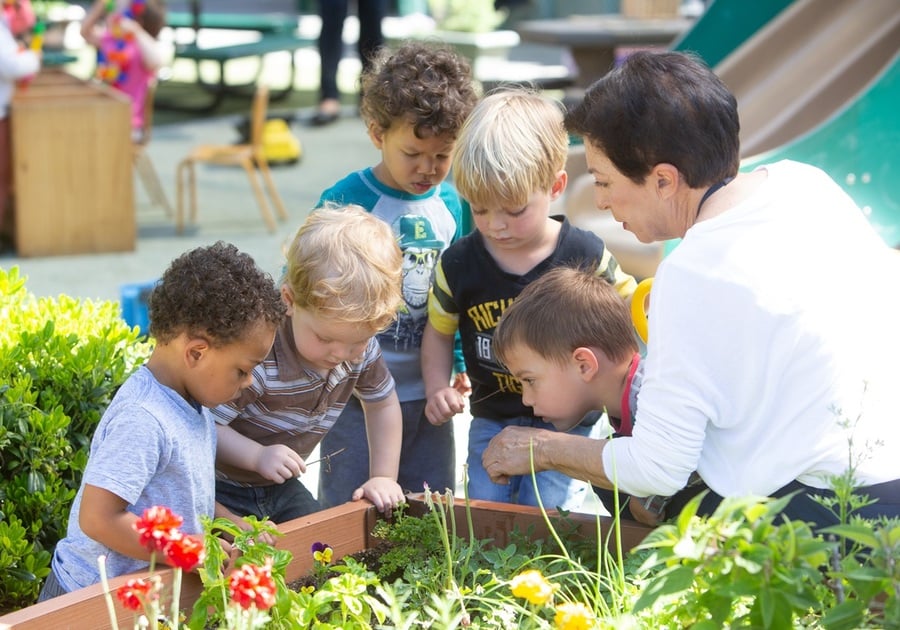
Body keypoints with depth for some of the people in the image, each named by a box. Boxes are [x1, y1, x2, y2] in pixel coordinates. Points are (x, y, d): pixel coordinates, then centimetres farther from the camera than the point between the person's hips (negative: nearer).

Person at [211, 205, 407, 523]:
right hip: (222, 491, -6)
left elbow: (383, 404, 9)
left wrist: (383, 478, 5)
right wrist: (258, 456, -36)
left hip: (282, 488, 6)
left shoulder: (361, 350, -10)